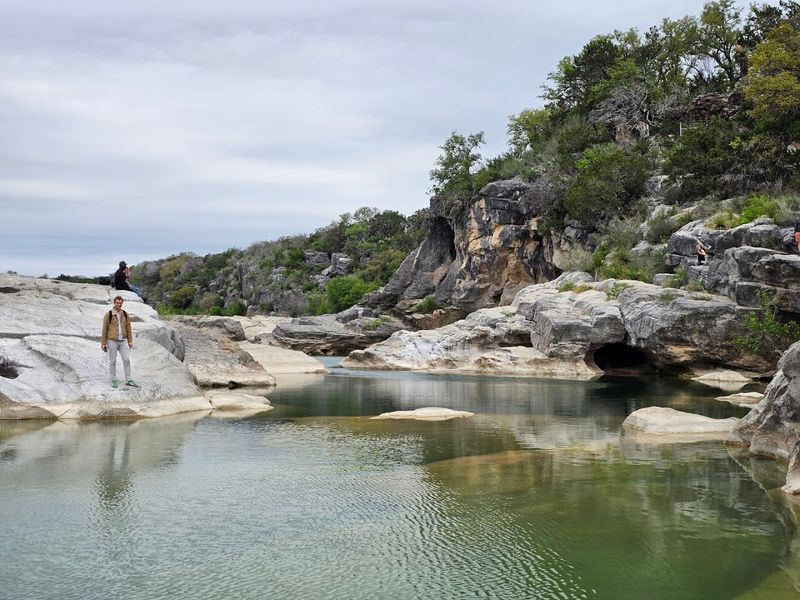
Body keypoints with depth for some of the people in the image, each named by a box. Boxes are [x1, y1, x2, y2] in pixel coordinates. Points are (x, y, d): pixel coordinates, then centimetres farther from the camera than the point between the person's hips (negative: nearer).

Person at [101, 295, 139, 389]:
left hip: (123, 341, 3)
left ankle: (128, 380, 6)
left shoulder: (125, 314, 6)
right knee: (112, 361, 4)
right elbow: (104, 329, -3)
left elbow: (128, 328, 11)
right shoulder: (108, 315, -6)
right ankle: (114, 380, 13)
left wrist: (130, 341, 8)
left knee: (127, 360, 0)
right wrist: (103, 343, -4)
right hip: (112, 341, -3)